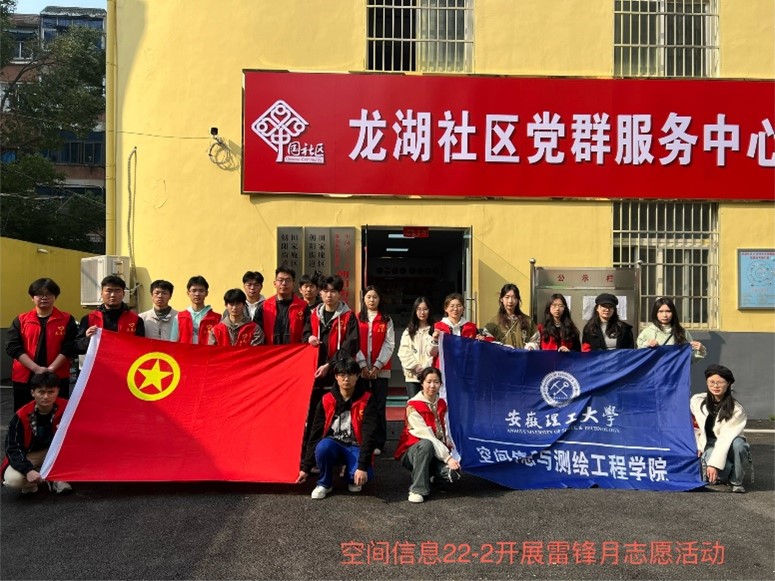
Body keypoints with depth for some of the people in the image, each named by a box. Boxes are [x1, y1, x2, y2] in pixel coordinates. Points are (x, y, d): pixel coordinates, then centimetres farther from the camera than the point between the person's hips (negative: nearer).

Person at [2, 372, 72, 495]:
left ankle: (57, 478, -10)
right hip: (27, 456, -1)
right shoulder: (21, 416, -22)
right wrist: (28, 470, -33)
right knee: (13, 479, -32)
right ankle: (30, 483, 5)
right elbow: (12, 448, -18)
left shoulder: (65, 408, -19)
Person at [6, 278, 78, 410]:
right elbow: (13, 347, -3)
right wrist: (36, 368, -15)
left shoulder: (67, 319, 3)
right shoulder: (21, 320, 6)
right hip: (24, 378, 1)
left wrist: (51, 369, -16)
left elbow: (69, 347, -5)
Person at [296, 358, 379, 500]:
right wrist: (306, 467, -2)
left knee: (365, 475, -31)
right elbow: (315, 434, -2)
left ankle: (352, 477, 9)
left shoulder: (366, 400, -12)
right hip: (333, 445, 1)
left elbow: (369, 435, -18)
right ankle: (325, 483, -5)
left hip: (355, 448, -1)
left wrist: (362, 466, -28)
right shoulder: (326, 401, -6)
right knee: (324, 446, -34)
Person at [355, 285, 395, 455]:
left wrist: (377, 366, -9)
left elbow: (389, 345, 0)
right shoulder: (357, 319, 8)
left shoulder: (386, 320, 7)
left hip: (380, 370, 0)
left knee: (379, 407, 1)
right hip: (360, 369, 1)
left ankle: (378, 443, 7)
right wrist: (363, 365, -9)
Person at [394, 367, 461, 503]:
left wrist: (449, 454, -7)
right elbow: (427, 436, -23)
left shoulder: (442, 404, 6)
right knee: (426, 444, -39)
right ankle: (418, 489, -25)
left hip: (436, 452, 5)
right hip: (412, 452, -5)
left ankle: (428, 473, 8)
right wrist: (447, 457, -27)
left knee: (453, 474, -25)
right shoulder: (413, 406, -16)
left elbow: (444, 432, 10)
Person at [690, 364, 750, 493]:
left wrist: (714, 463, -29)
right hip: (708, 445, 0)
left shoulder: (736, 409, -15)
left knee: (738, 443, -37)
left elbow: (726, 437, -22)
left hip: (728, 446, 0)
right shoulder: (697, 400, -6)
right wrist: (698, 446, -2)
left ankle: (736, 481, -12)